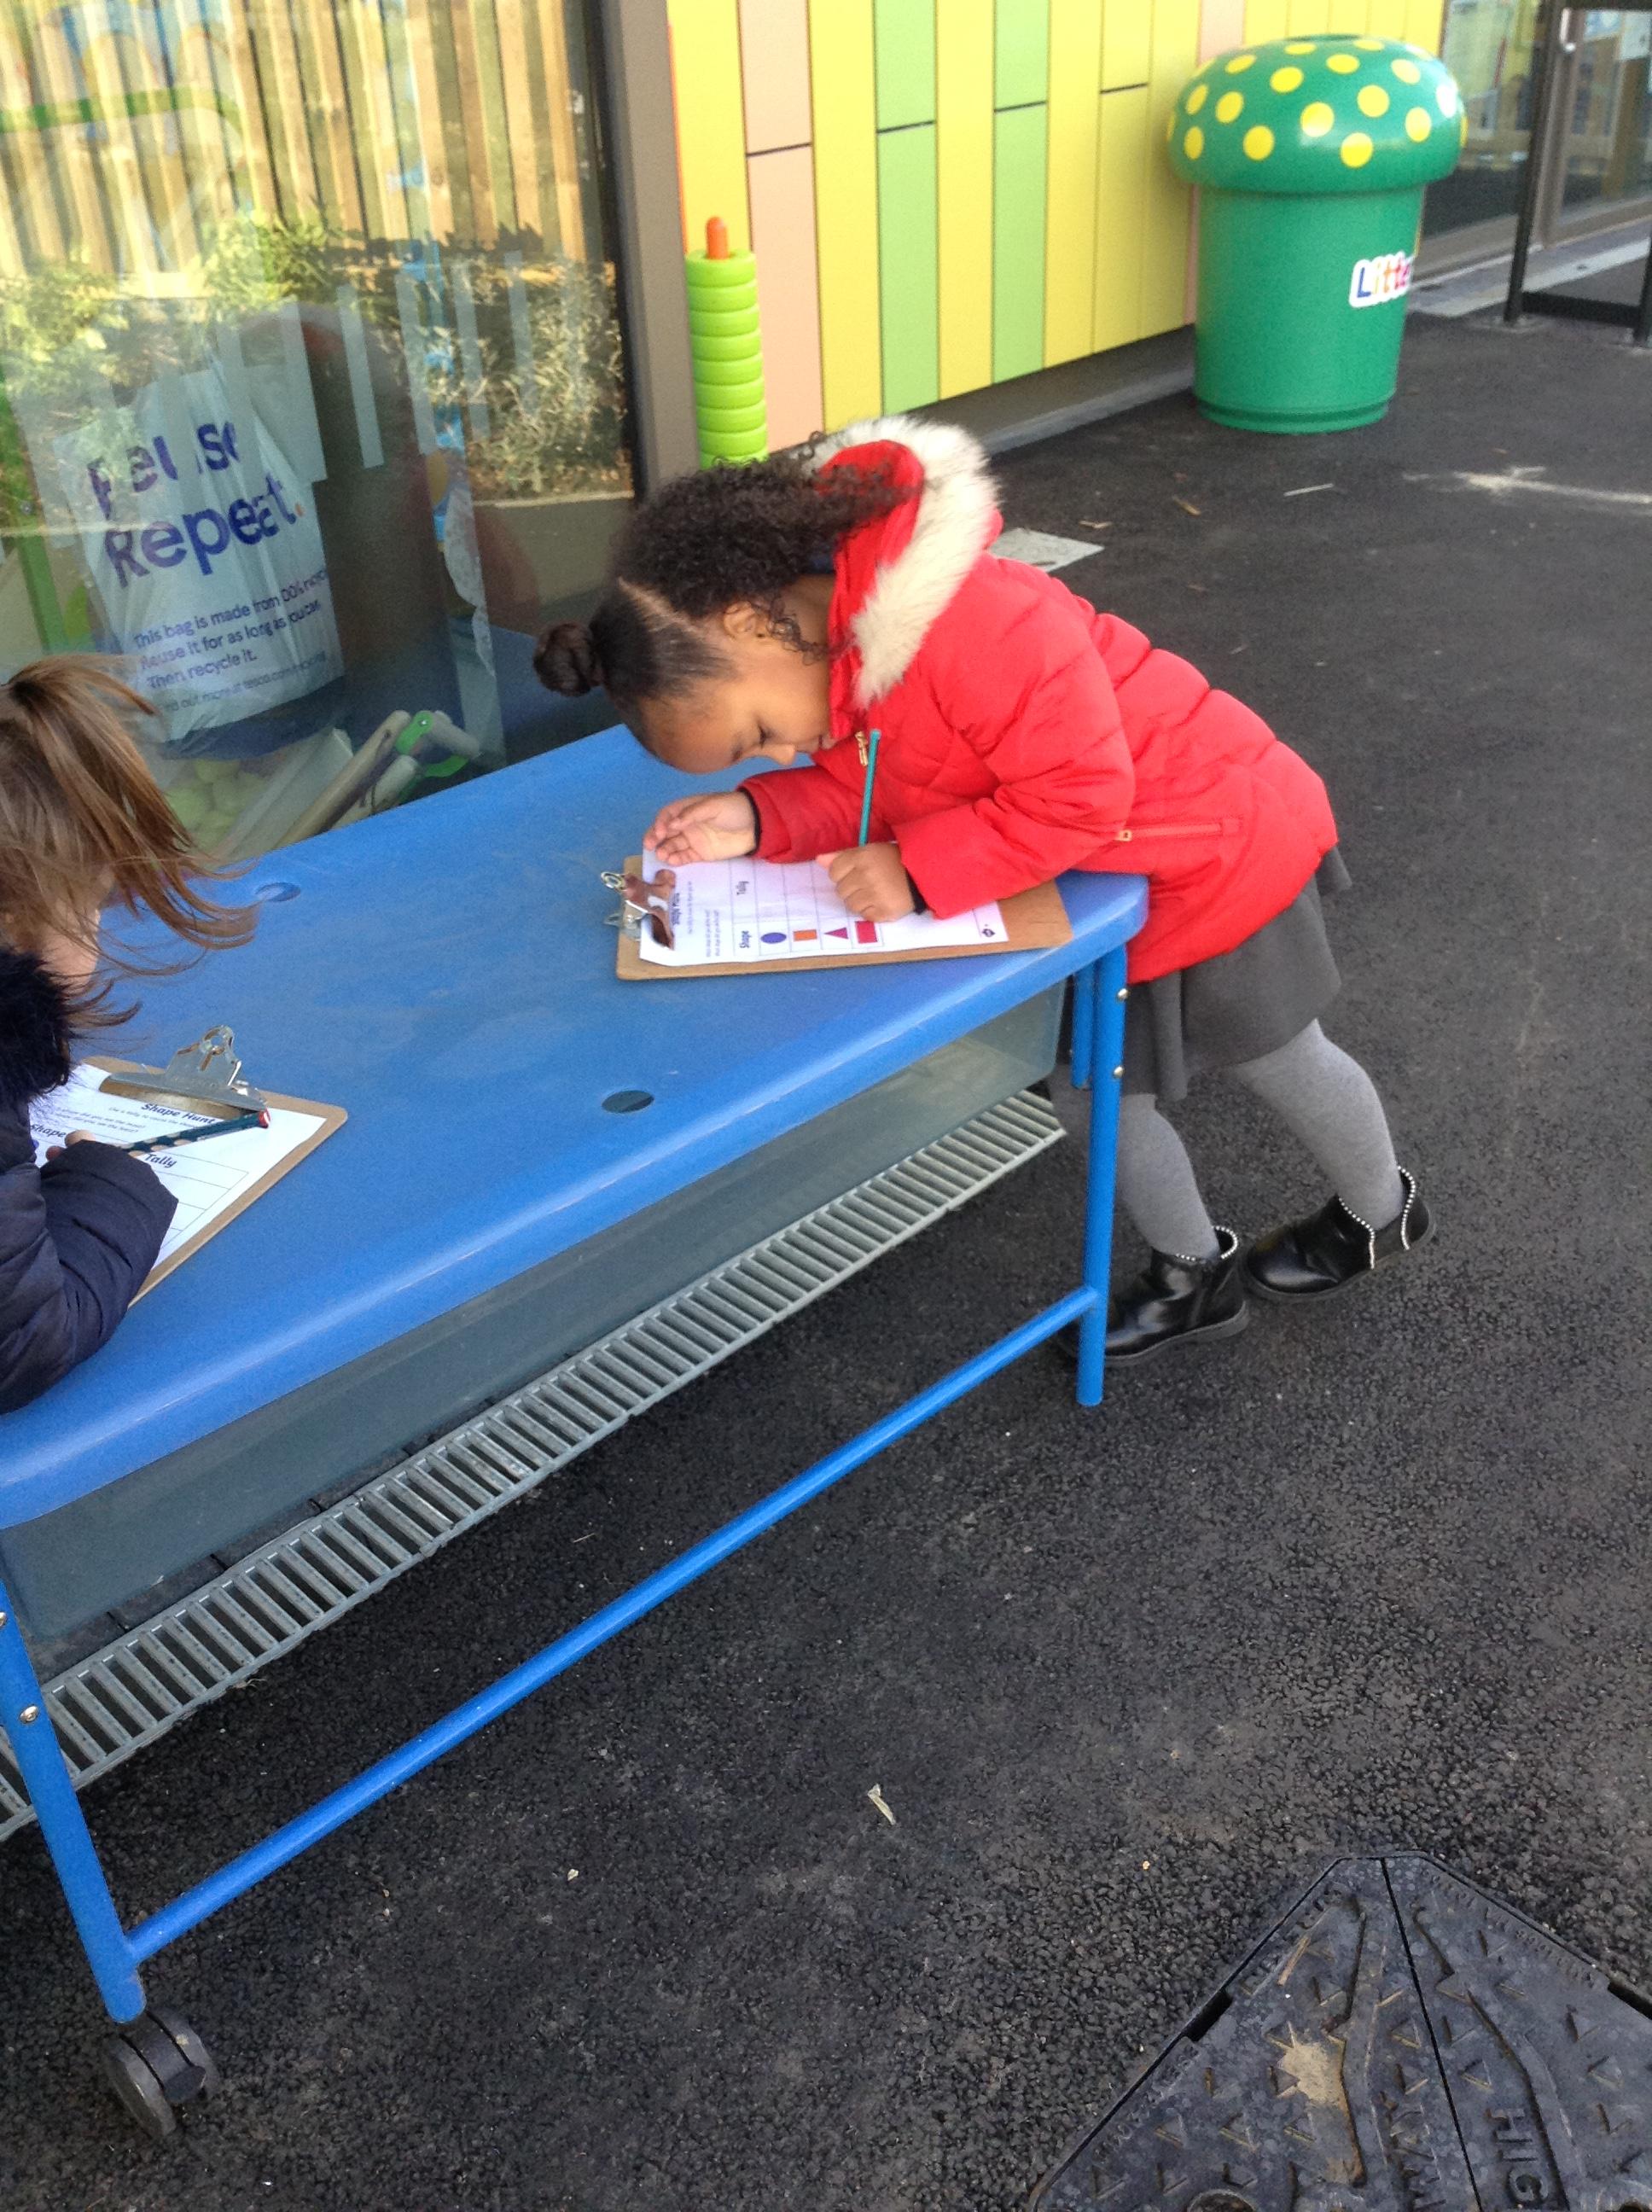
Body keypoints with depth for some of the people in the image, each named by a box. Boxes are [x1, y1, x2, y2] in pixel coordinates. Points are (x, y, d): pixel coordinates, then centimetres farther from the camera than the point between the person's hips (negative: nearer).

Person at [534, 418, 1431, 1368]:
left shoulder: (971, 623, -37)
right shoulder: (825, 639, -7)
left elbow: (1080, 796, -33)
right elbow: (861, 789, -1)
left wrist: (920, 874, -32)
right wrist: (757, 818, -18)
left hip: (1215, 851, -8)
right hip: (1104, 889, 8)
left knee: (1280, 1059, 17)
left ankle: (1384, 1213, 48)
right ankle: (1198, 1278, 41)